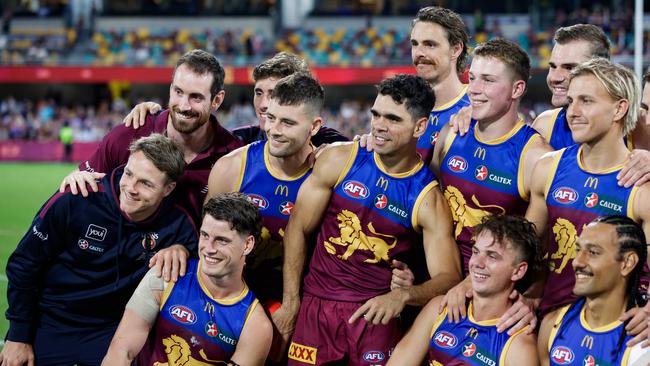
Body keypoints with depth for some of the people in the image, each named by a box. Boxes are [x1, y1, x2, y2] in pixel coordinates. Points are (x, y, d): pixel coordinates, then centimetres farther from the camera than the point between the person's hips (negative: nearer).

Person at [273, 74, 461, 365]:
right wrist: (290, 302, 1)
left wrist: (402, 297, -32)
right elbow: (298, 229, 4)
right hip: (317, 305, 2)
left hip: (375, 314, -2)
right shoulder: (339, 161, -2)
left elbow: (448, 277, -12)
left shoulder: (428, 198, -7)